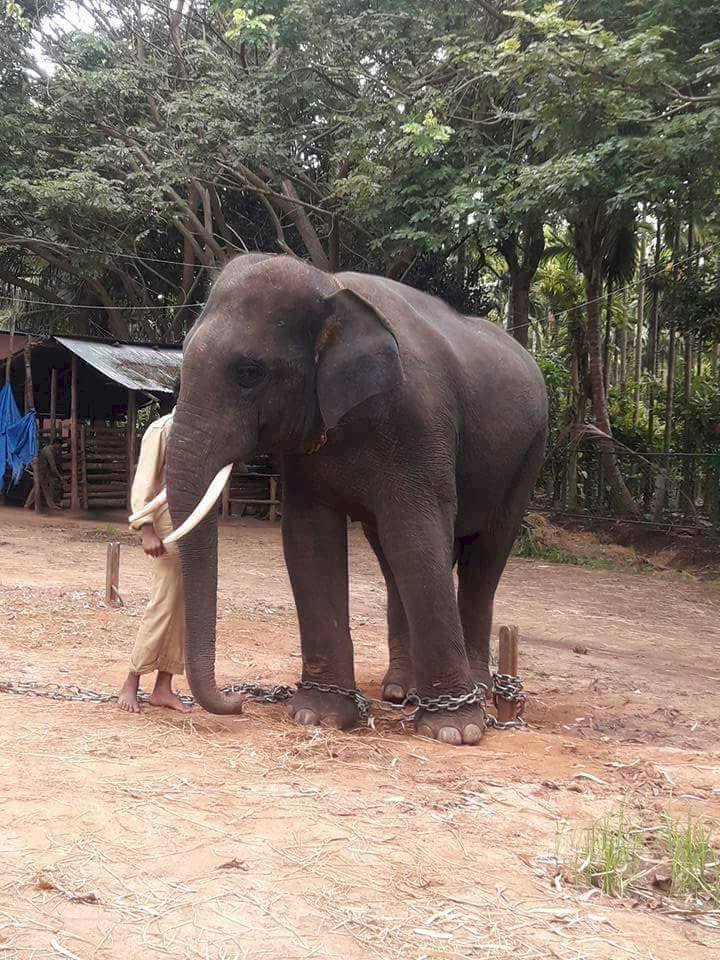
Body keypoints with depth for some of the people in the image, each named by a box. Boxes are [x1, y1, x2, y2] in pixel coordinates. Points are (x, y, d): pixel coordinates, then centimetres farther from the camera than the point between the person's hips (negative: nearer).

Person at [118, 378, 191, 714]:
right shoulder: (162, 430, -8)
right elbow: (143, 484, -12)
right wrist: (147, 531, -20)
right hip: (171, 530, -7)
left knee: (185, 609, 6)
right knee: (164, 607, -6)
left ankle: (164, 687, 11)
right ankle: (131, 684, 5)